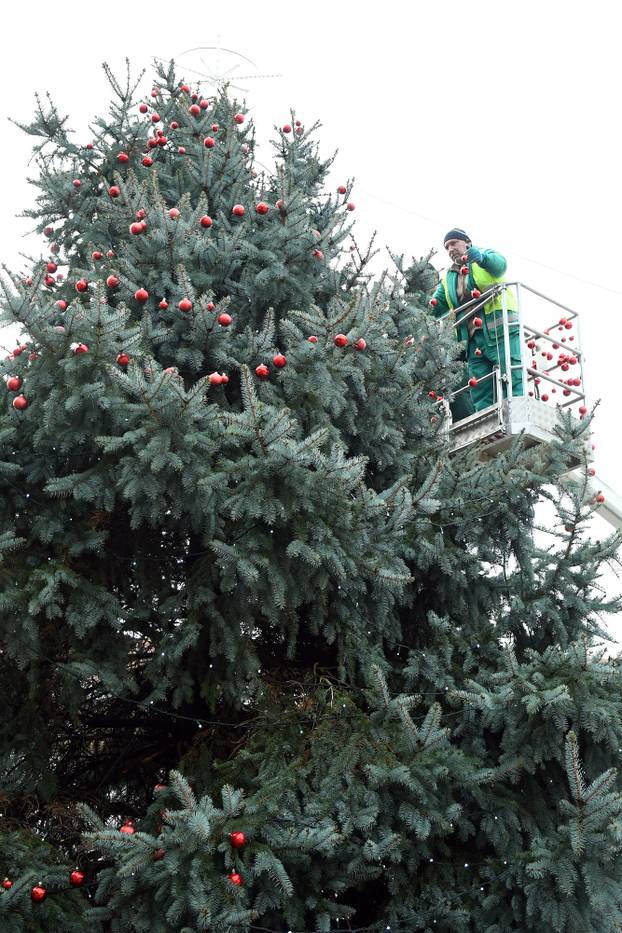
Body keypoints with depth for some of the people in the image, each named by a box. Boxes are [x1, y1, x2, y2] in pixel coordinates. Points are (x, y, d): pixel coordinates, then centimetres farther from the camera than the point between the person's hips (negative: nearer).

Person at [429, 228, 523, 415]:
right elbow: (435, 308, 16)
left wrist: (481, 257, -37)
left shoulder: (485, 255, 11)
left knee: (513, 383, -16)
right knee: (480, 397, 0)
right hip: (475, 340, 6)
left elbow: (499, 264, -14)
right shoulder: (448, 278, 24)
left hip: (501, 331, -6)